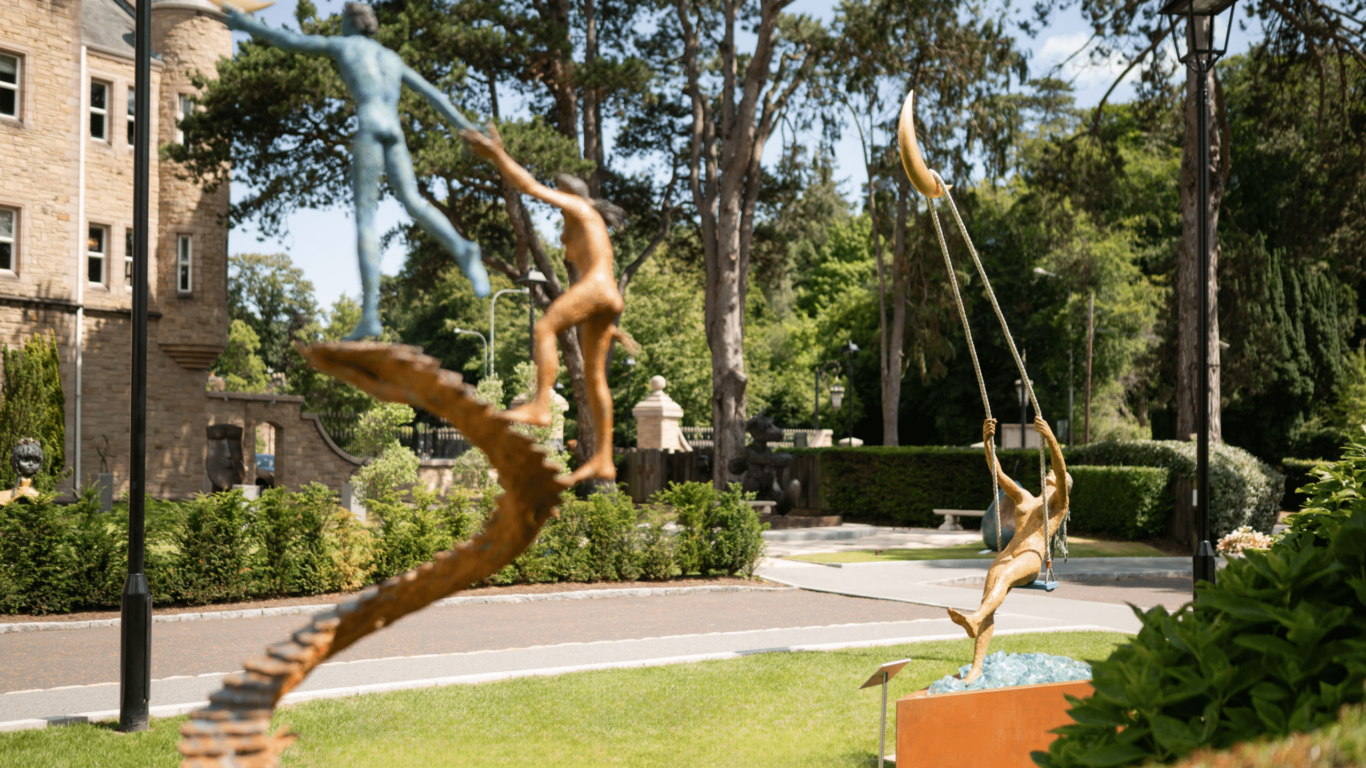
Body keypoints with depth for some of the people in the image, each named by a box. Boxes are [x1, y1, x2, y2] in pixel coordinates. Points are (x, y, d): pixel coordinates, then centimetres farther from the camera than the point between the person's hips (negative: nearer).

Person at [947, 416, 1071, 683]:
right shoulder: (1023, 499, 32)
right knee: (988, 605, -19)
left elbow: (1060, 468, -2)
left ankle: (974, 619, -65)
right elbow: (997, 472, 20)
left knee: (1004, 575, -38)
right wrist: (987, 441, 5)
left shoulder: (1059, 503, 17)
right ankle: (976, 668, -27)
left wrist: (1050, 438, -17)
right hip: (1008, 553, 4)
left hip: (1032, 557, -4)